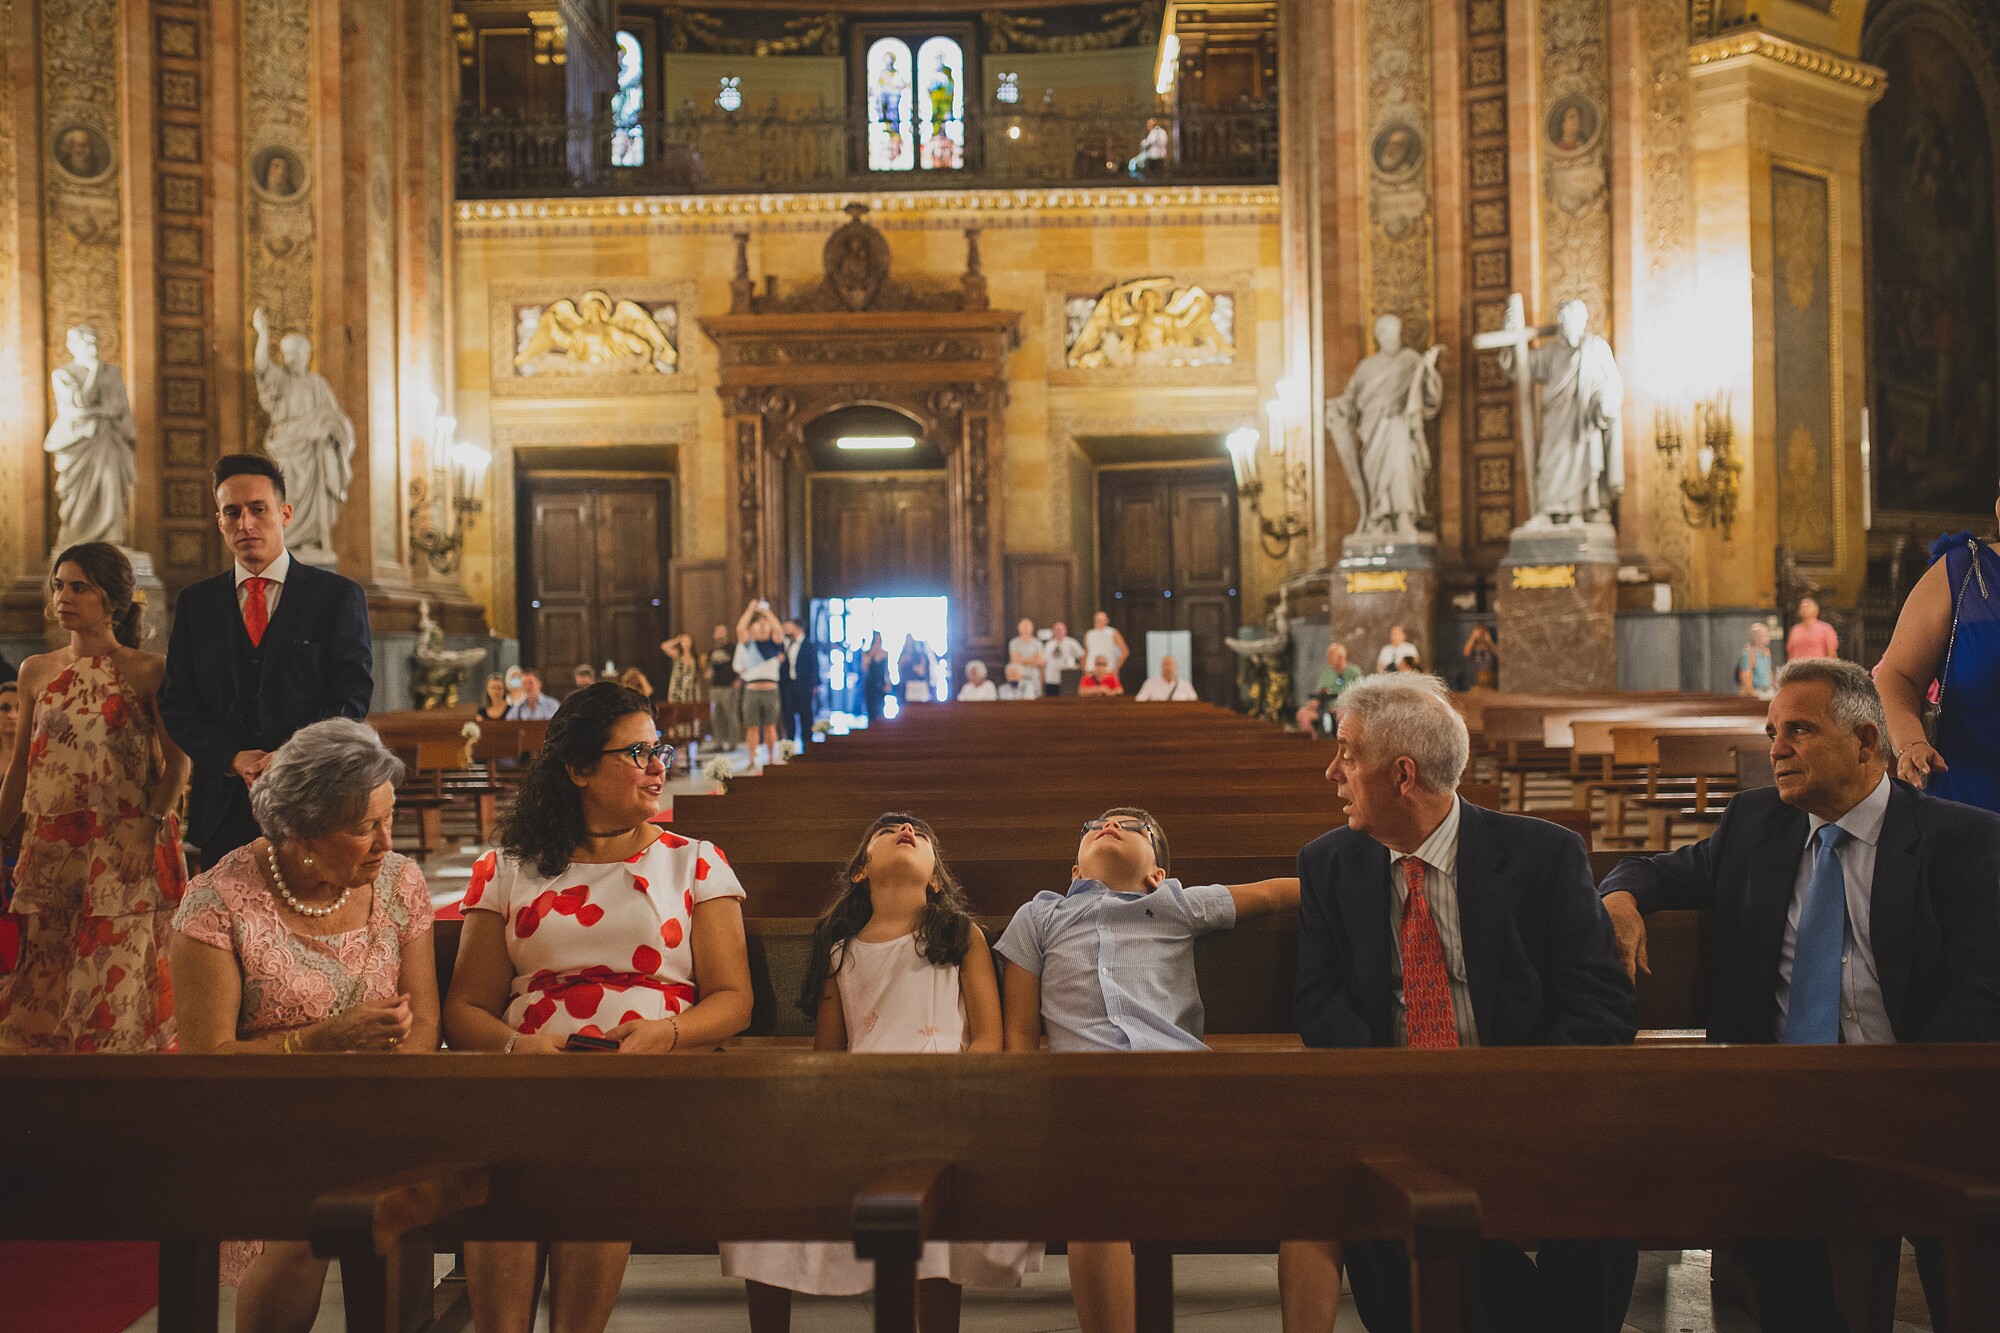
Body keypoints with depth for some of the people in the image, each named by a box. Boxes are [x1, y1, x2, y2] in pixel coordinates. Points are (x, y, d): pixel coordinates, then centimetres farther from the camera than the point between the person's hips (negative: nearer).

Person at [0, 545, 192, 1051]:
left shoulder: (148, 671, -2)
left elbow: (177, 762, -6)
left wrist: (150, 826, -17)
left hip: (125, 850, -4)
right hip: (49, 851, 4)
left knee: (117, 972, -2)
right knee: (46, 978, 6)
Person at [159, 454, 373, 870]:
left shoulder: (339, 595, 2)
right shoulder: (195, 603, 12)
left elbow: (352, 696, -4)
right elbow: (176, 702, 8)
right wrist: (234, 759, -9)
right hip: (224, 809, 3)